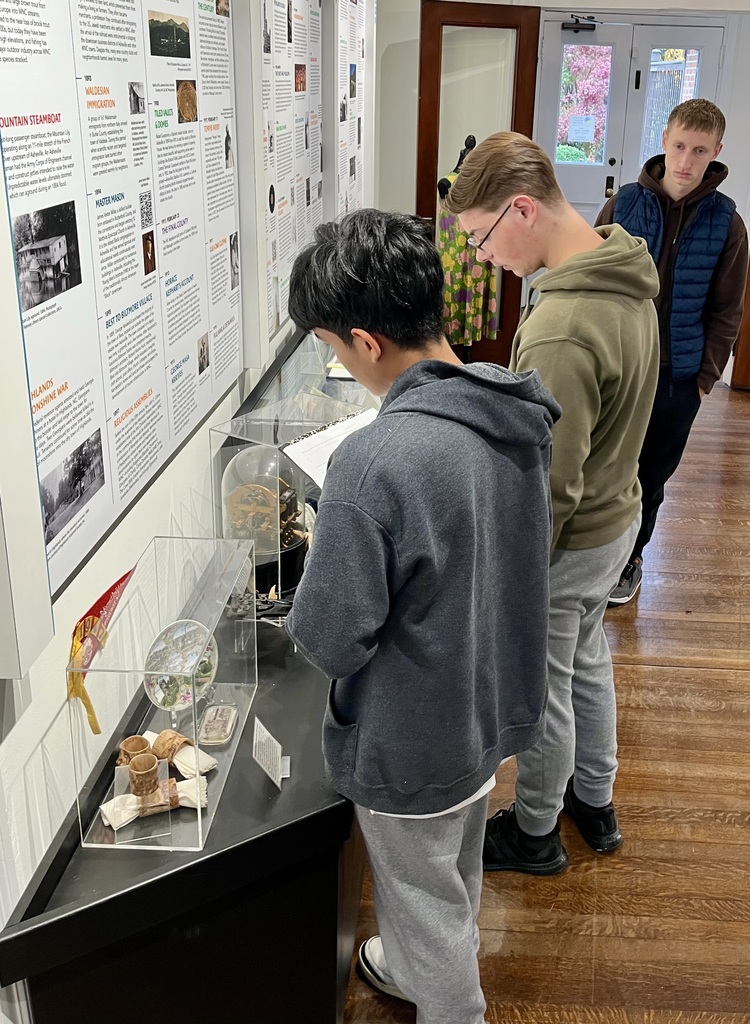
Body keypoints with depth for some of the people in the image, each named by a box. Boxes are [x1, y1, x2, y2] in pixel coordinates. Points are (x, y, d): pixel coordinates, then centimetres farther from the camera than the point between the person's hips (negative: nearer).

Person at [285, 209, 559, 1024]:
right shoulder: (518, 417, -8)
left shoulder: (373, 462, -34)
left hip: (413, 744, -8)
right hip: (493, 711, 8)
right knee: (454, 878, 32)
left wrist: (307, 607, -6)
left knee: (425, 907, 20)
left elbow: (331, 641, -28)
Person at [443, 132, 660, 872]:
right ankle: (595, 802, 49)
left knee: (540, 692, 12)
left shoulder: (560, 331, -34)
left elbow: (551, 491, -29)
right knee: (586, 661, 27)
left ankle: (534, 833, 37)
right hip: (617, 513, 9)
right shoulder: (624, 277, -3)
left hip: (568, 542, -9)